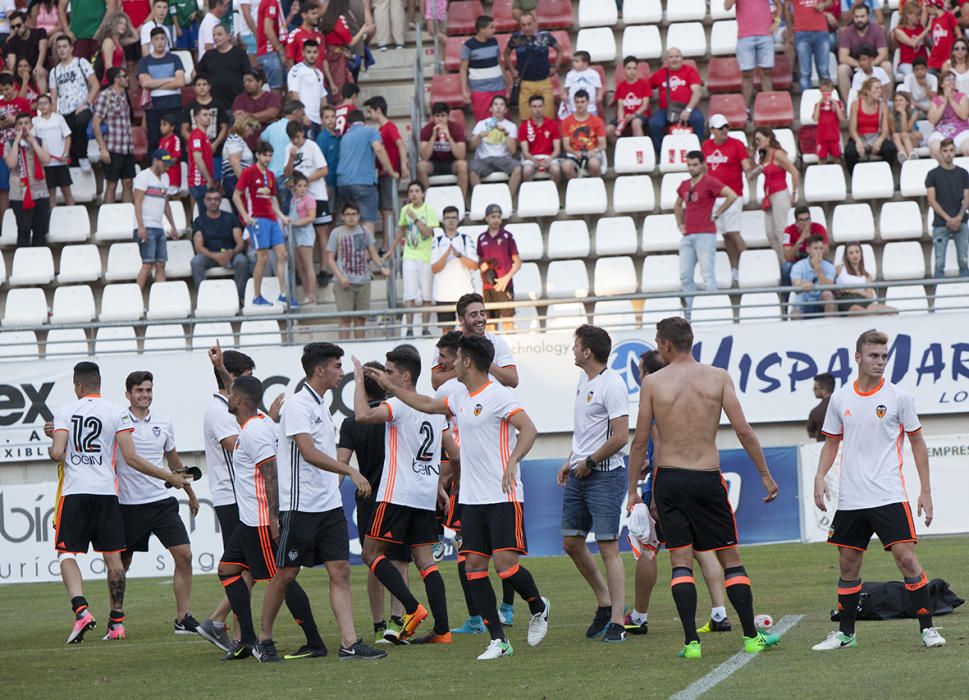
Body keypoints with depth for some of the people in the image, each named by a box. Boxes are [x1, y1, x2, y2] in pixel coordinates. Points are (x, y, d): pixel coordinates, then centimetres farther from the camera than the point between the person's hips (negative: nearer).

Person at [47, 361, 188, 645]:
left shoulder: (65, 411, 1)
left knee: (67, 552, 2)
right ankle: (117, 622, 9)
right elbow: (131, 458, -3)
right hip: (106, 492, 1)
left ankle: (81, 610, -20)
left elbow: (56, 453, -8)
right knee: (112, 555, 8)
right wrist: (169, 477, 5)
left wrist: (53, 445, 17)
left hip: (74, 491, -1)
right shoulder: (117, 413, 2)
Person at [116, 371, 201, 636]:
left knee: (184, 555, -8)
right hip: (129, 505, -3)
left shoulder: (163, 423, 8)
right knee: (121, 564, 5)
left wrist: (190, 493, 30)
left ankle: (182, 618, -1)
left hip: (162, 501, 3)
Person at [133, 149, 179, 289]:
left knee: (161, 265, 2)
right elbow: (137, 202, -12)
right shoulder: (144, 176, -5)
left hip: (159, 227, 8)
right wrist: (141, 227, -20)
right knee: (148, 264, -12)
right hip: (146, 228, -8)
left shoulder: (165, 178, 18)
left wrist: (173, 226, 23)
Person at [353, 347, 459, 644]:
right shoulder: (434, 408, 15)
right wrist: (440, 478, 32)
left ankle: (413, 608, -12)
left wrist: (359, 381, -14)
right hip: (426, 497, 8)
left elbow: (363, 415, -27)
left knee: (371, 553, 1)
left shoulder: (400, 405, -11)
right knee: (425, 561, 6)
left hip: (398, 494, -8)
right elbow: (455, 457, 17)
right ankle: (442, 629, -3)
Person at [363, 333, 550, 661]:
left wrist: (512, 462, -35)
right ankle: (498, 641, 3)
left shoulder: (498, 396, -12)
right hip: (472, 498, 8)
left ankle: (538, 607, 15)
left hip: (503, 497, -8)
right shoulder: (461, 398, 14)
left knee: (505, 562, -15)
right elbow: (427, 404, 32)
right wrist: (389, 386, 33)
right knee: (473, 565, 0)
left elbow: (529, 429, -21)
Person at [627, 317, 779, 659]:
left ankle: (691, 641, -7)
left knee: (680, 561, 2)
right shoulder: (718, 377, -1)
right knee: (730, 558, 10)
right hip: (708, 477, 0)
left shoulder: (653, 382, -3)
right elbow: (743, 431, -4)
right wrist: (765, 474, 4)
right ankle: (752, 637, 10)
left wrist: (632, 488, 9)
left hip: (669, 478, 0)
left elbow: (640, 441, -1)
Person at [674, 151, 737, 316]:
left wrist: (717, 213, -10)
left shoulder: (709, 182, -4)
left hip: (705, 234, -7)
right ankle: (690, 312, 9)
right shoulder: (684, 185, 16)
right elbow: (677, 206, 34)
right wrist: (680, 224, 19)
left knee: (707, 274, -10)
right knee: (685, 276, 4)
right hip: (687, 236, 7)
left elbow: (732, 195, -14)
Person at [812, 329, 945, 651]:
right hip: (850, 500, 3)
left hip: (889, 497, -3)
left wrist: (925, 491, 1)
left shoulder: (898, 397, -2)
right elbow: (831, 442, 17)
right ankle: (845, 633, 20)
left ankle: (927, 628, -3)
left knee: (906, 558, -12)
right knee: (848, 565, 8)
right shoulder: (840, 399, 6)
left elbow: (917, 443, 5)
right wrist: (820, 477, 1)